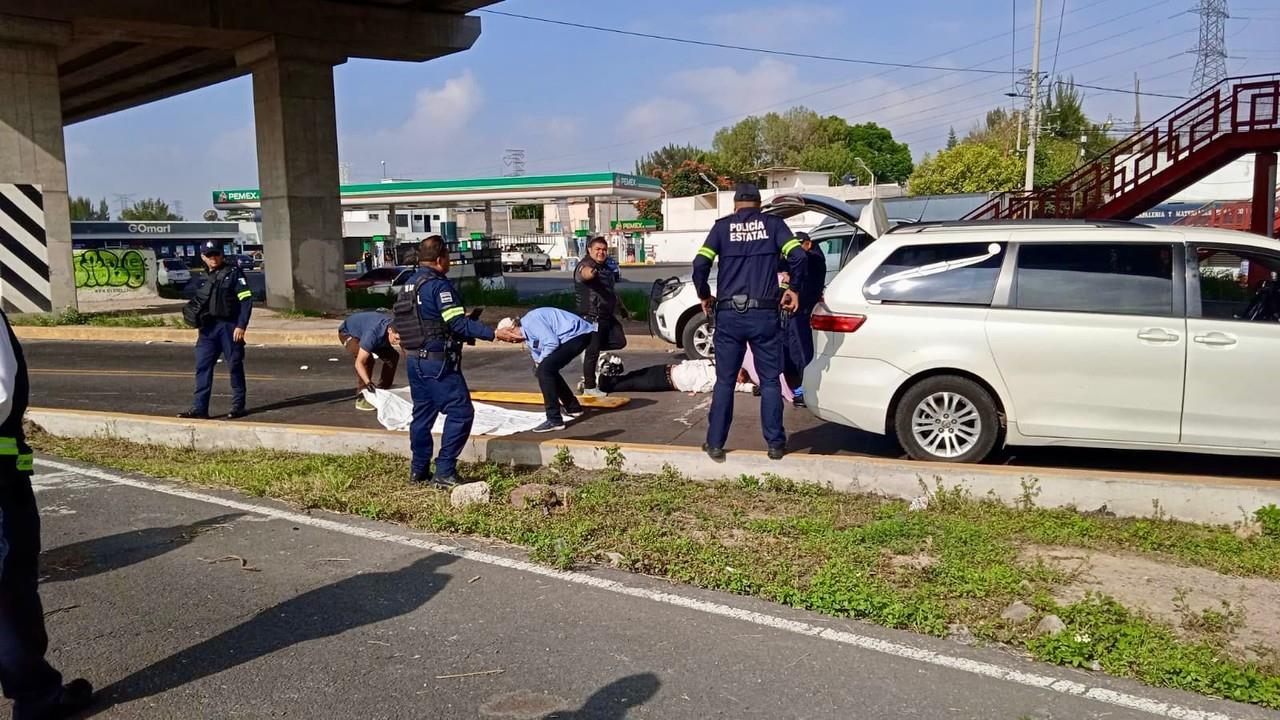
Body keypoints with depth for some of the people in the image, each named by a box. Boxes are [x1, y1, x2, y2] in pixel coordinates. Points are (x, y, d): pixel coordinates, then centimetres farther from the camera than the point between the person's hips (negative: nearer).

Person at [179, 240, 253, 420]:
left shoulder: (233, 273, -3)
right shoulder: (203, 277, 15)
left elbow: (246, 300, -9)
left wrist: (241, 325, -15)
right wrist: (198, 325, 15)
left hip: (230, 327, -5)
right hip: (208, 328, 6)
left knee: (235, 366, 2)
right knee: (202, 366, 1)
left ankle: (238, 406, 11)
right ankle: (199, 408, 3)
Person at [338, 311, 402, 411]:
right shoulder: (373, 333, -45)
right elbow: (359, 363, -45)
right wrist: (368, 382, -57)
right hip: (348, 332, -7)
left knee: (393, 356, -3)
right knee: (367, 359, -31)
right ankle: (361, 398, -23)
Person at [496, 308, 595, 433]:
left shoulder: (530, 322, -15)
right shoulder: (527, 334, 16)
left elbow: (552, 343, -20)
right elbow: (539, 355, 23)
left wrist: (540, 361, -6)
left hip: (577, 335, -11)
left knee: (545, 370, -16)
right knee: (548, 370, 19)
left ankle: (554, 420, -16)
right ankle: (573, 409, 35)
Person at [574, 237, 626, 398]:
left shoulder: (607, 268, 15)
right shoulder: (586, 265, -13)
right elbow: (584, 273, -39)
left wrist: (619, 305, 39)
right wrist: (589, 272, -63)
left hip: (607, 316, 9)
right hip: (591, 316, -9)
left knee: (619, 342, 6)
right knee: (593, 352, -5)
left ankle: (589, 349, 17)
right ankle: (589, 387, 4)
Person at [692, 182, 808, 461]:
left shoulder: (722, 226, 5)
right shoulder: (773, 223, 5)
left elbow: (700, 264, -5)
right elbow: (797, 256, -9)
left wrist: (704, 296, 9)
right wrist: (793, 289, 5)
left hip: (729, 315, 1)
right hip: (765, 314, -1)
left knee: (725, 381, 10)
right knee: (770, 381, 9)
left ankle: (715, 444, 12)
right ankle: (775, 444, 12)